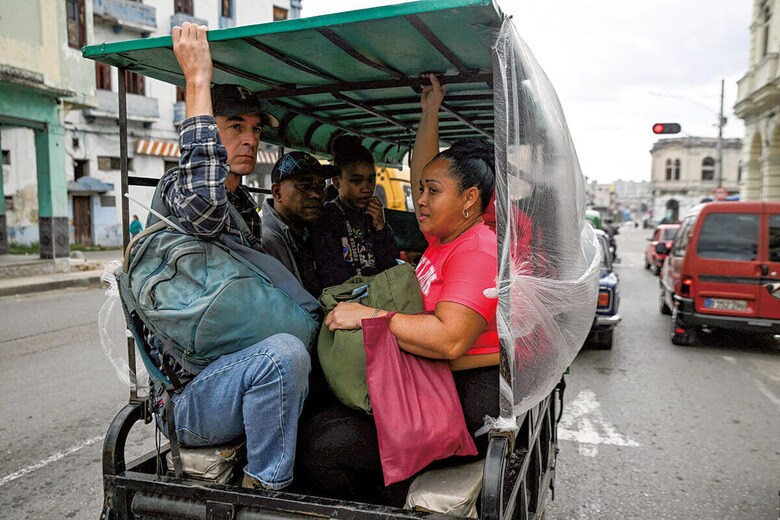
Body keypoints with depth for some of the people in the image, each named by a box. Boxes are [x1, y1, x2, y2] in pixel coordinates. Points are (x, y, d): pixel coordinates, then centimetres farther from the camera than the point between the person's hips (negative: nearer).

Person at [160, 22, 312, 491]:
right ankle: (265, 490, -12)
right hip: (189, 398, -9)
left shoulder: (244, 206, 15)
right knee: (285, 351, -33)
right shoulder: (178, 190, -10)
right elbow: (203, 195, -36)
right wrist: (198, 78, -29)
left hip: (234, 372, 9)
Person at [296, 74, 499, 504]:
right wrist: (429, 112, 27)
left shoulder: (479, 251, -15)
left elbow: (449, 339, -29)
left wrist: (367, 315, -21)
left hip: (465, 403, -9)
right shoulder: (444, 236, 13)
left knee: (326, 448, -22)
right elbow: (421, 175, 28)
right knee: (315, 430, -5)